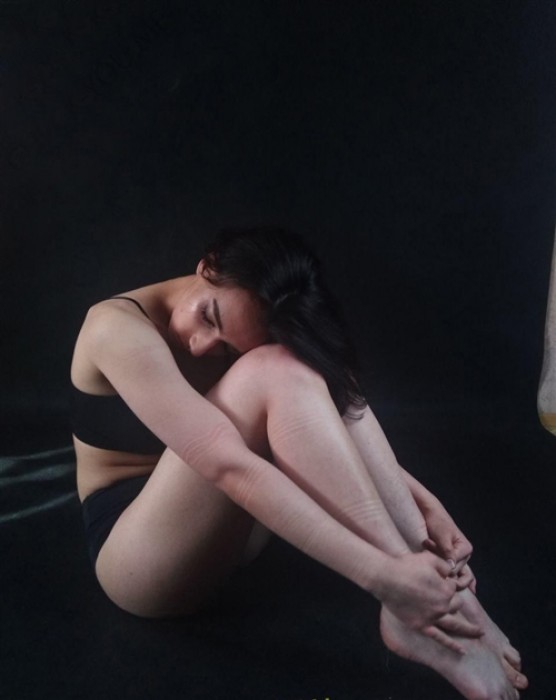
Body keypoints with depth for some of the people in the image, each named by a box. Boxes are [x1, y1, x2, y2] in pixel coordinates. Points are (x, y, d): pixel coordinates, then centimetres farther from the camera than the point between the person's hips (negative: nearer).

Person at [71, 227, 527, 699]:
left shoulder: (247, 335, -1)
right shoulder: (119, 328, -22)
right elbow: (229, 465, -34)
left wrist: (425, 505, -21)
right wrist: (382, 575, -38)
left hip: (227, 531, 6)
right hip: (134, 551, -5)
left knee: (300, 368, -19)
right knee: (273, 373, -30)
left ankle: (422, 562, -24)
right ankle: (410, 609, -32)